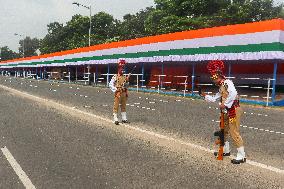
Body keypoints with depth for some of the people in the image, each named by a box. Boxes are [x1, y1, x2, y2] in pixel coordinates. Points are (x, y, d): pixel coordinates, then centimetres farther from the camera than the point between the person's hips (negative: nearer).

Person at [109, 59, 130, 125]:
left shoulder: (125, 77, 9)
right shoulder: (115, 77, -5)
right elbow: (111, 85, -7)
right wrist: (115, 90, -12)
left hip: (124, 93, 5)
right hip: (118, 93, -5)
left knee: (123, 106, 12)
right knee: (116, 106, -3)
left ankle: (124, 119, 21)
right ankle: (115, 120, 1)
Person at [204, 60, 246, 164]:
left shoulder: (227, 82, -14)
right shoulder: (221, 86, 15)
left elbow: (233, 94, -31)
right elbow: (214, 99, 22)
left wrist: (225, 104, -26)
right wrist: (205, 96, 21)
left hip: (234, 110, -10)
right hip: (227, 111, 10)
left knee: (234, 132, -8)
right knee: (224, 130, 19)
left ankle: (241, 156, 2)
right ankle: (226, 150, 36)